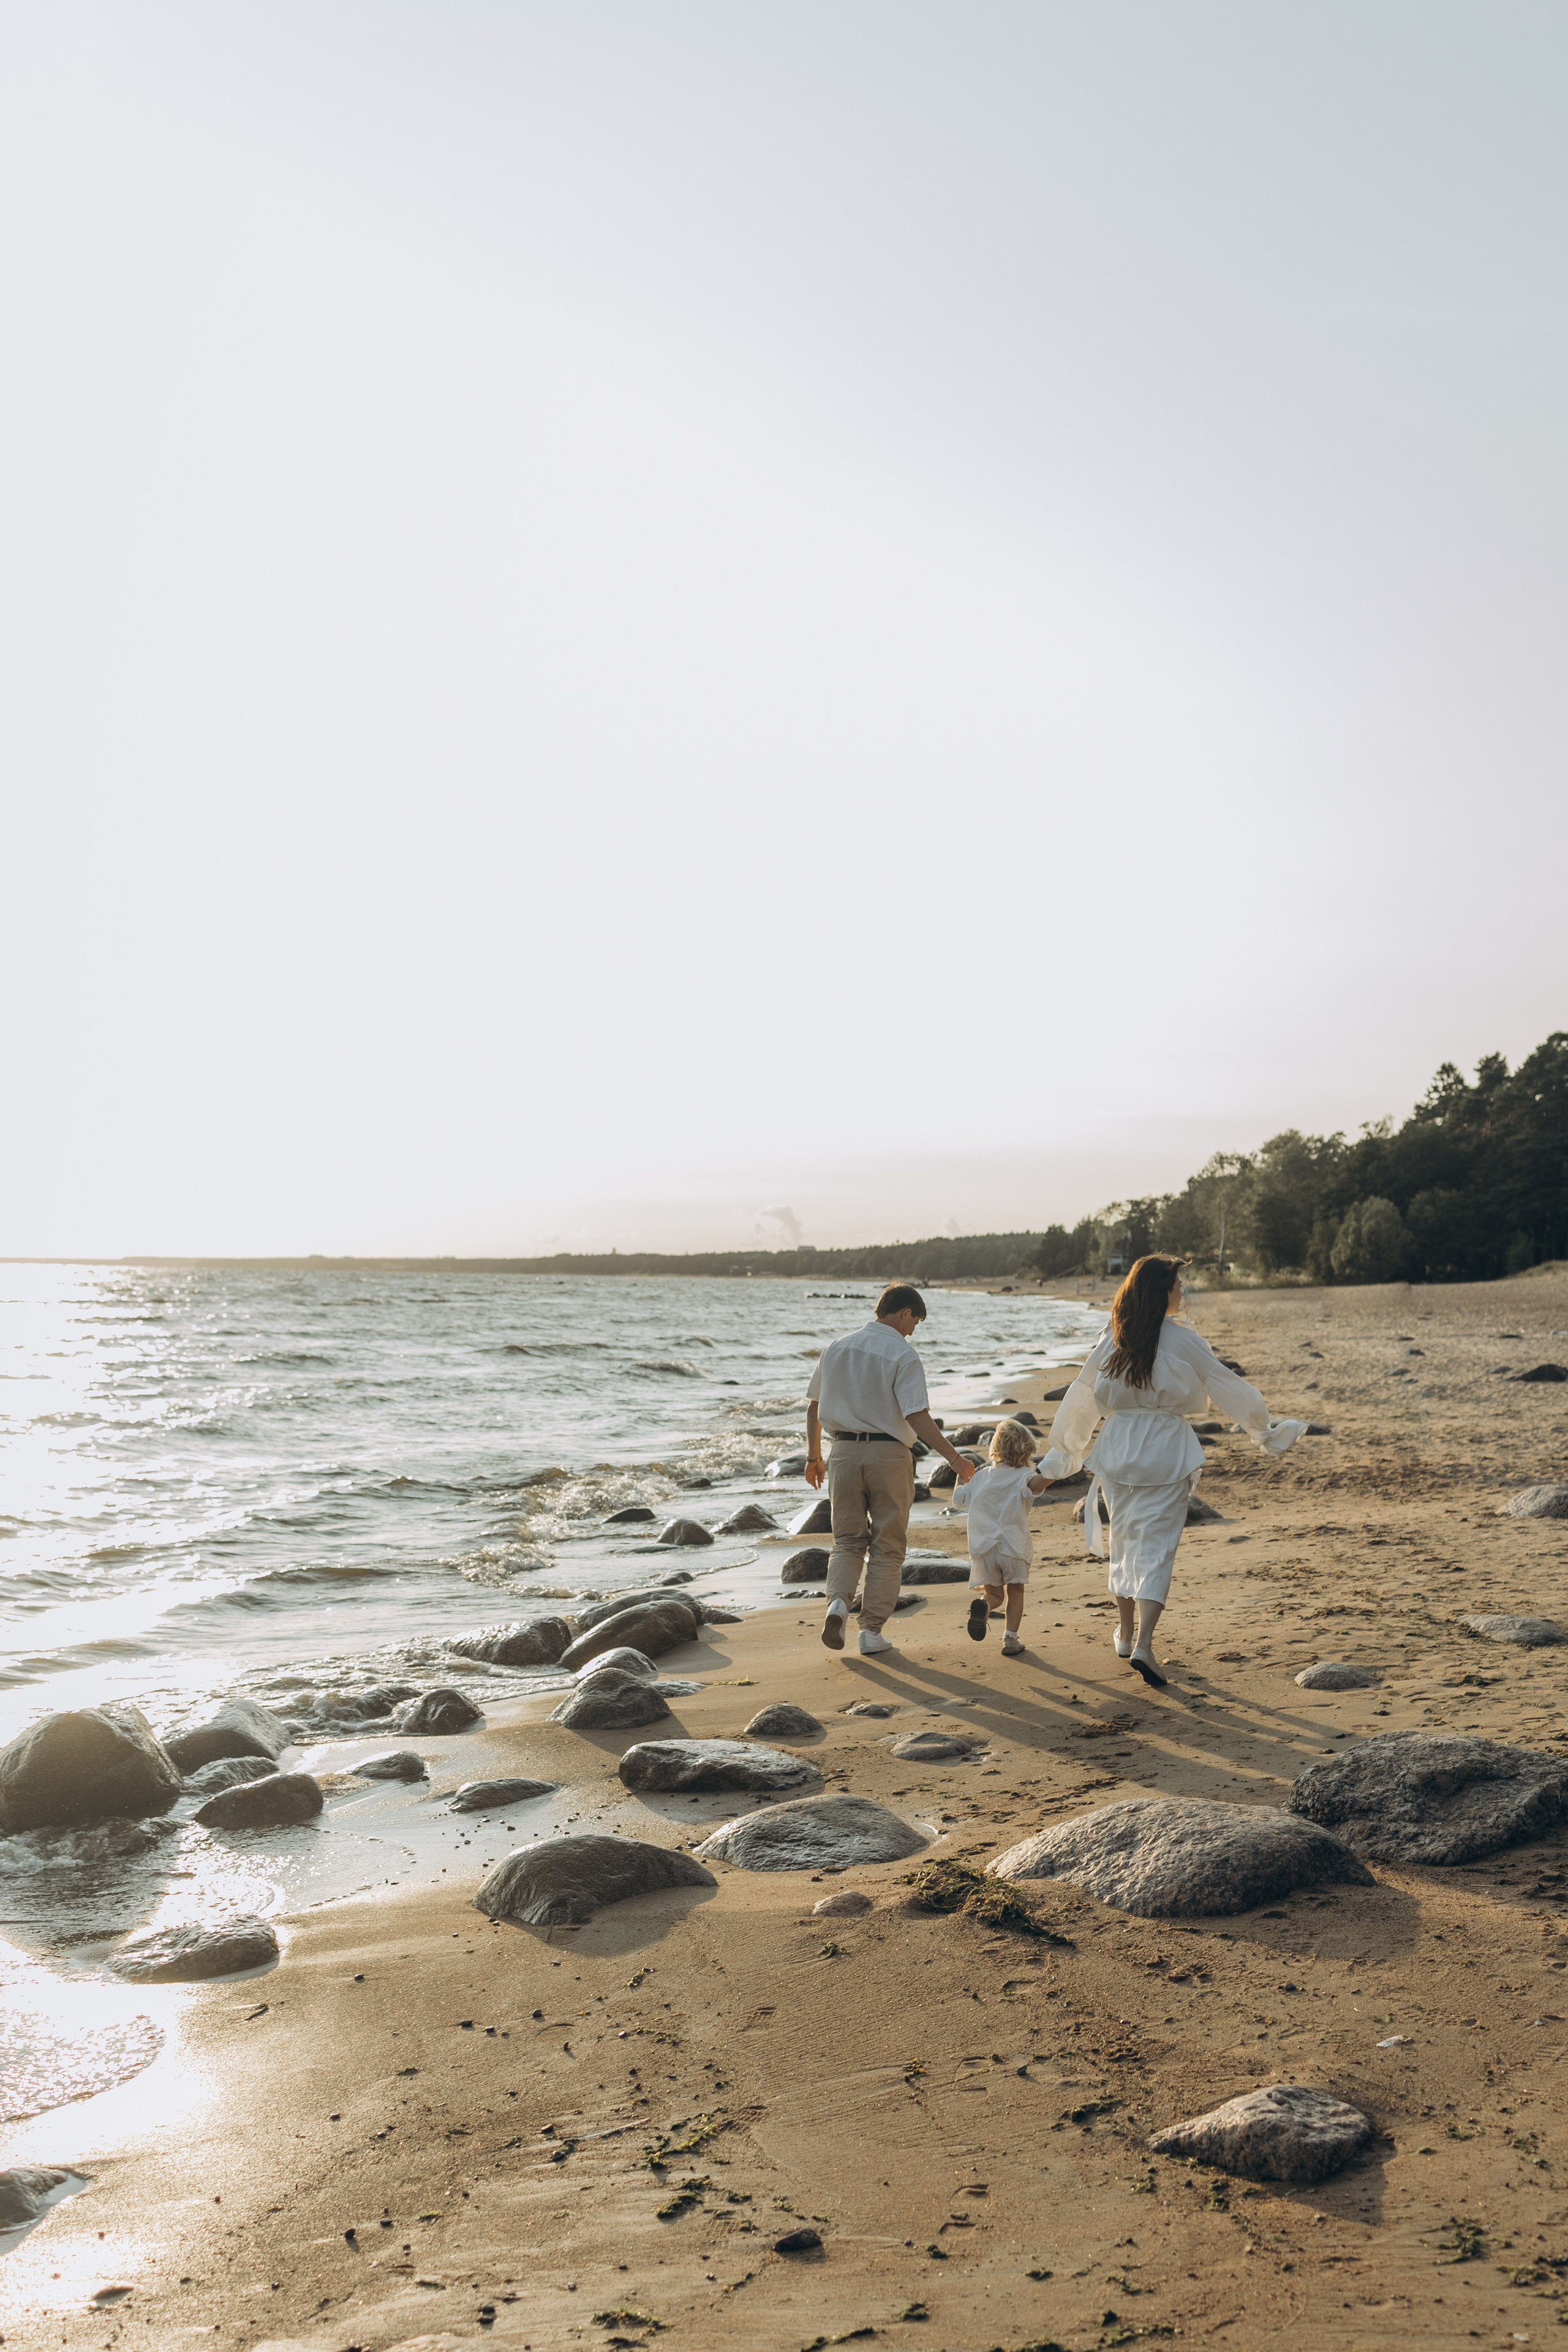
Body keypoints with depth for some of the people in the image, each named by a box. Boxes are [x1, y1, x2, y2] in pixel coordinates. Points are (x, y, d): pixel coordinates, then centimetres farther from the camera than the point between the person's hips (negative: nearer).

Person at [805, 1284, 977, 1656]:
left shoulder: (836, 1347, 7)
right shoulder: (903, 1355, -10)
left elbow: (814, 1407, 11)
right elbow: (917, 1417, -18)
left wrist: (814, 1457, 21)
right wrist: (954, 1458, -15)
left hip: (844, 1450, 4)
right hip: (889, 1454, -4)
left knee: (848, 1540, 16)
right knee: (887, 1547, 9)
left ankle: (838, 1601, -9)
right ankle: (872, 1631, 9)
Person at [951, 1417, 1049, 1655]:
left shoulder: (981, 1477, 9)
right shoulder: (1023, 1476, -3)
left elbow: (959, 1500, 22)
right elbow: (1036, 1484, -28)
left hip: (984, 1549, 3)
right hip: (1014, 1546, -2)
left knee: (994, 1594, 13)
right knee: (1015, 1592, 16)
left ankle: (983, 1606, -21)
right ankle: (1011, 1639, 10)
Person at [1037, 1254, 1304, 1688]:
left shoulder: (1113, 1340, 2)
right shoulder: (1183, 1341, -9)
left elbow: (1082, 1397, 10)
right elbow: (1228, 1388, -1)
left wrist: (1066, 1450, 22)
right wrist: (1265, 1429, 12)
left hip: (1117, 1448, 4)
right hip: (1165, 1452, -4)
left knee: (1125, 1539, 19)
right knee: (1157, 1546, -2)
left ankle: (1125, 1634, 31)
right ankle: (1143, 1646, -14)